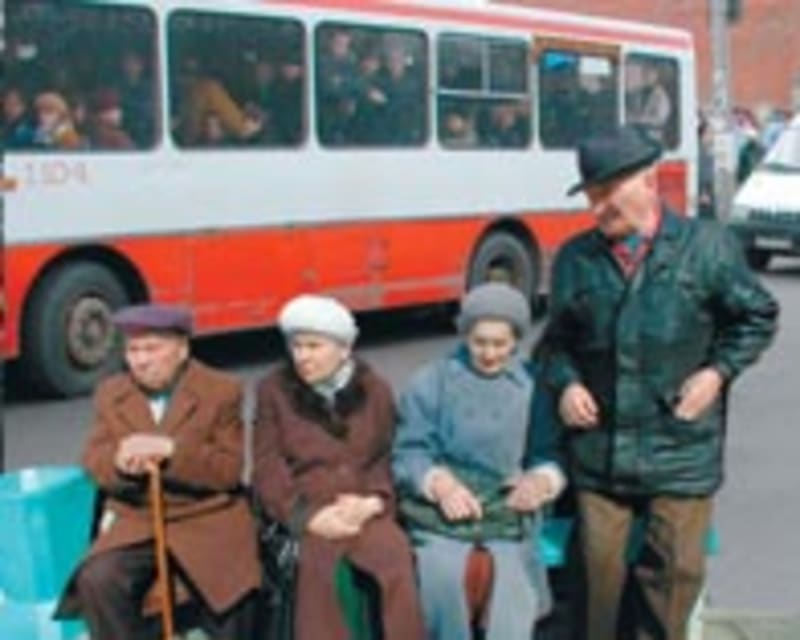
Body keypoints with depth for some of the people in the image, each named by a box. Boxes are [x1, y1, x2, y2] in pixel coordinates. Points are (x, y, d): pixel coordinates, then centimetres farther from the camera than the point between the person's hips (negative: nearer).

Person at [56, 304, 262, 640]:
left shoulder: (221, 391, -1)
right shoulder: (110, 393, 9)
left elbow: (230, 470, -8)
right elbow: (94, 462, 5)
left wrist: (171, 450, -24)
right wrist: (119, 463, -21)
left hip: (208, 518, -2)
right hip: (135, 519, 2)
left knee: (228, 595, -22)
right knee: (96, 581, -24)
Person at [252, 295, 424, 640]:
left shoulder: (375, 390, 13)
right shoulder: (273, 391, 8)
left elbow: (387, 459, 14)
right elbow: (267, 469, 2)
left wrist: (374, 500, -9)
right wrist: (307, 516, -14)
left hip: (364, 512, 1)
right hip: (302, 514, -1)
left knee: (396, 557, -30)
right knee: (316, 565, -34)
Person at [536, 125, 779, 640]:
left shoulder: (707, 245, -3)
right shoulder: (576, 258, 4)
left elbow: (757, 316, 7)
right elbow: (557, 339, 14)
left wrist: (719, 371, -5)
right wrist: (565, 383, -4)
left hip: (680, 449, -2)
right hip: (599, 449, 2)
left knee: (677, 568, 6)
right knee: (601, 567, 10)